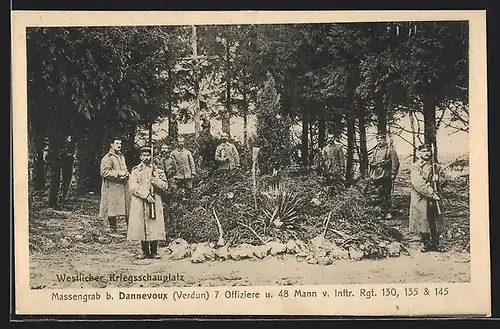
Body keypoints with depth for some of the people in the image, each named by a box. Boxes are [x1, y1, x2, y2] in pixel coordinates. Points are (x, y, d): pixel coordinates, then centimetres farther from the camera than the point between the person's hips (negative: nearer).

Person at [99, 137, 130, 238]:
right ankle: (113, 230, 4)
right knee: (113, 210, -5)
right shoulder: (107, 158, -8)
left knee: (128, 209, 8)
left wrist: (126, 173, 6)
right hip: (112, 187, -8)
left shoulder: (121, 157, 18)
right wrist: (118, 174, -19)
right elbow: (104, 172, -15)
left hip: (123, 186, 8)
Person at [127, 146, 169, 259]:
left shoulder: (157, 170, 11)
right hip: (139, 202, 0)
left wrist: (156, 181, -11)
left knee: (155, 226, -4)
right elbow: (133, 186, -5)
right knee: (141, 226, 0)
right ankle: (145, 251, 11)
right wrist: (146, 195, -15)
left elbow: (165, 185, 8)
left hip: (154, 202, 0)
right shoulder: (136, 170, 7)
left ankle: (154, 251, 4)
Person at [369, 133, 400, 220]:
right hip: (377, 176, 5)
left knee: (387, 194, -3)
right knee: (380, 195, 5)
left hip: (386, 176, -5)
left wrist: (393, 174, -11)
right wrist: (371, 175, 16)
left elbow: (395, 163, -5)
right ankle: (383, 212, 12)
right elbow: (371, 164, 22)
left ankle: (388, 212, 4)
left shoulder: (390, 150, 0)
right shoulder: (376, 151, 17)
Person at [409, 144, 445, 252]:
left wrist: (438, 178, -3)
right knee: (423, 222, -2)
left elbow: (442, 178, 22)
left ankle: (435, 244, 13)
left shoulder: (435, 166, 13)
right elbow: (418, 183, -16)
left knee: (435, 222, 4)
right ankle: (426, 244, 8)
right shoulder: (415, 166, -5)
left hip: (434, 198, 4)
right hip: (421, 198, -4)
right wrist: (431, 193, -20)